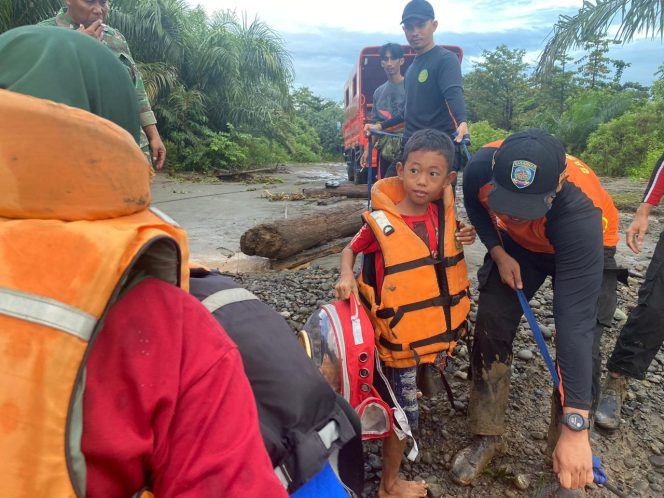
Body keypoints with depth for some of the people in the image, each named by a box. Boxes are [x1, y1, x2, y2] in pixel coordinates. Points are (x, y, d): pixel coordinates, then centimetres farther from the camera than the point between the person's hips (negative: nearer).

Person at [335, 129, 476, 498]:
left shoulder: (443, 212, -2)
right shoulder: (381, 222, -17)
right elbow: (350, 250, -2)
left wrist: (462, 239, -5)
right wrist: (346, 277, -23)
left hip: (438, 326, 5)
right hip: (401, 333, -5)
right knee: (404, 412, 7)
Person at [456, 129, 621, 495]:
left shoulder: (578, 210, -43)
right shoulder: (481, 166, -33)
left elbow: (575, 321, -46)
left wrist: (575, 429, -45)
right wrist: (498, 253, -20)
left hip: (586, 248, -3)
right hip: (516, 245, 3)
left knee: (578, 346, -15)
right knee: (491, 324, -9)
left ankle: (565, 459, 7)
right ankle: (486, 435, 9)